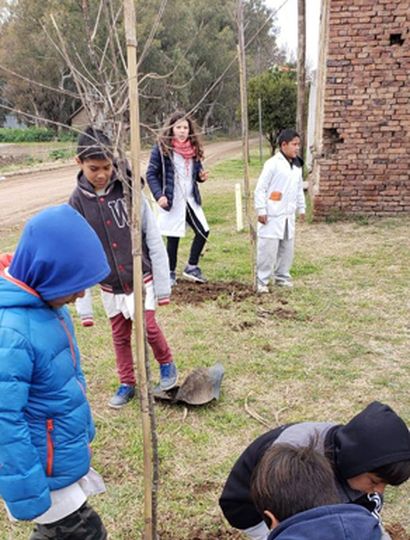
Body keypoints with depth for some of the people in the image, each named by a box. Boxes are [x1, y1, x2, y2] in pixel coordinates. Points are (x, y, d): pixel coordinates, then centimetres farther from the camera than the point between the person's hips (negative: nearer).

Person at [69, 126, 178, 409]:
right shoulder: (77, 202, -7)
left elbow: (155, 241, -9)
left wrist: (163, 284, -8)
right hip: (110, 285, 3)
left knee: (147, 325, -9)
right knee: (120, 336, 13)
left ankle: (167, 364, 21)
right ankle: (127, 384, 32)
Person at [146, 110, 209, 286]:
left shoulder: (193, 148, 8)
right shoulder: (161, 147, -9)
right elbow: (151, 174, -9)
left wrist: (201, 175, -4)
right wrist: (159, 195, -20)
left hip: (191, 199, 6)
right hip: (172, 200, -6)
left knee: (203, 231, 5)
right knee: (173, 237, 2)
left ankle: (191, 267, 22)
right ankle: (171, 273, 20)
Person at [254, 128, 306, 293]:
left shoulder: (297, 165, 11)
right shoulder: (273, 164, -12)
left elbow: (299, 189, 21)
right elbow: (260, 188, -11)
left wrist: (301, 208, 20)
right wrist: (261, 211, -13)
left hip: (288, 216, 7)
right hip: (272, 216, -7)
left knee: (287, 248, 13)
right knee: (268, 249, -4)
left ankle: (282, 276, 27)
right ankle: (262, 281, 6)